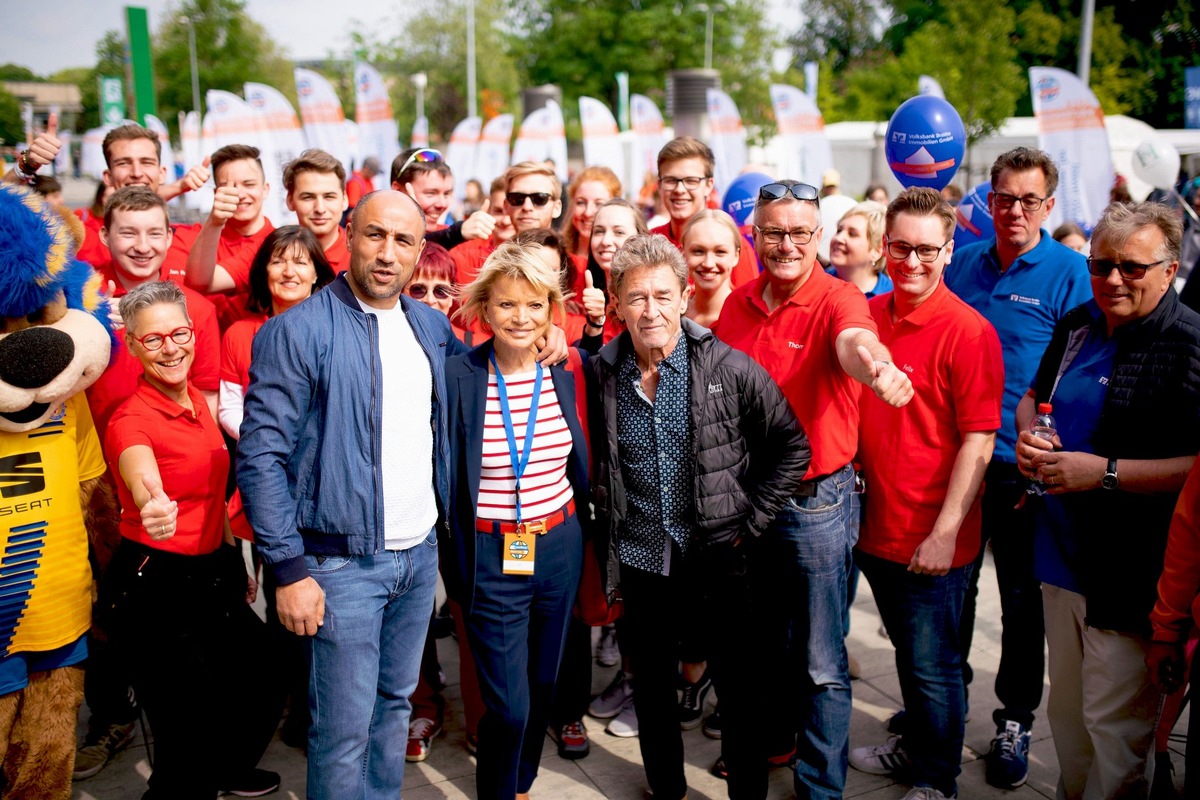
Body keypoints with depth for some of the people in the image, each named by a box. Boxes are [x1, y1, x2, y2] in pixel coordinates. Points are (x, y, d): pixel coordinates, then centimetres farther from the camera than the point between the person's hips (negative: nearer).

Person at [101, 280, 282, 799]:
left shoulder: (199, 402, 6)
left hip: (213, 576, 8)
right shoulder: (131, 420, -17)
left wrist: (235, 563, 20)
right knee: (191, 735, -4)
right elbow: (141, 480, -40)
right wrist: (154, 506, -62)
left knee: (263, 694, 20)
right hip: (152, 586, -8)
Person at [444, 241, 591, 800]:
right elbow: (445, 475, -8)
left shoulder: (562, 376, 0)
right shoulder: (457, 376, -13)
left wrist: (581, 534, 12)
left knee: (543, 686, 18)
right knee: (509, 705, -1)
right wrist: (453, 565, -7)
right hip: (492, 558, -4)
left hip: (560, 549, 5)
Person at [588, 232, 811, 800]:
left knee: (741, 689, 8)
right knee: (652, 687, 17)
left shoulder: (729, 368, -11)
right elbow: (592, 466, 10)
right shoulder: (601, 375, -3)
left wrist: (751, 523, -7)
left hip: (722, 560, -2)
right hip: (643, 561, 3)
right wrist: (608, 542, 5)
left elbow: (792, 447, -4)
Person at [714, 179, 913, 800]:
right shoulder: (737, 303, 3)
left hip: (816, 501, -5)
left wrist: (877, 368, -61)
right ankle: (774, 738, 46)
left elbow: (855, 341, -37)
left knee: (820, 662, 5)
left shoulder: (838, 299, -13)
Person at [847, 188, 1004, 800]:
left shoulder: (968, 332, -14)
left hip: (931, 538, -6)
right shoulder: (869, 317, 4)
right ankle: (915, 744, 44)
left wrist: (945, 532, -19)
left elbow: (978, 443, -16)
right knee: (907, 651, 23)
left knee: (932, 665, 8)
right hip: (876, 525, 6)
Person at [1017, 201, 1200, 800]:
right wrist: (1026, 433, 2)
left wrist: (1105, 472, -23)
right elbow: (1035, 394, 24)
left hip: (1130, 570, -7)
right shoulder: (1077, 327, 8)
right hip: (1062, 550, 7)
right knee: (1066, 708, 22)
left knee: (1113, 721, 3)